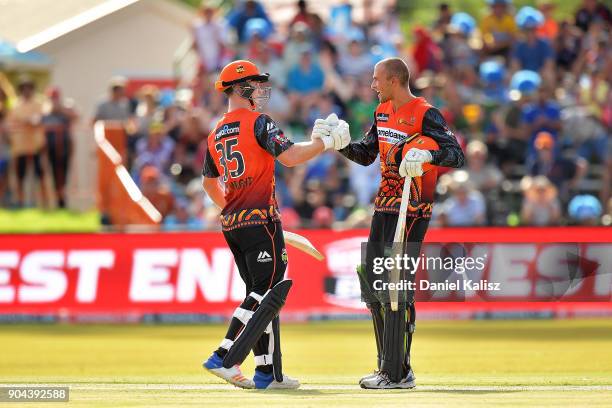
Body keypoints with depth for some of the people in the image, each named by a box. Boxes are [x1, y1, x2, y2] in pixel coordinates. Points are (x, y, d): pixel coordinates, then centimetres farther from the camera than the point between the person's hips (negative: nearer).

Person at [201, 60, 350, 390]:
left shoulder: (215, 134, 16)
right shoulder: (258, 122, -8)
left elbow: (209, 183, 25)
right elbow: (290, 157, -18)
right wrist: (326, 142, -6)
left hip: (231, 224, 8)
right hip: (260, 220, -8)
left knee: (262, 295, 12)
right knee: (268, 292, -6)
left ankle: (269, 373, 8)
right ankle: (225, 358, -16)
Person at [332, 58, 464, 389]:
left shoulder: (425, 115, -15)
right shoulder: (383, 112, 12)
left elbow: (457, 155, -22)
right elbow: (365, 155, 18)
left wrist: (428, 155, -40)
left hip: (412, 211, -9)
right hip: (384, 209, 9)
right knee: (372, 288, 13)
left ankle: (397, 374, -6)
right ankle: (389, 366, 22)